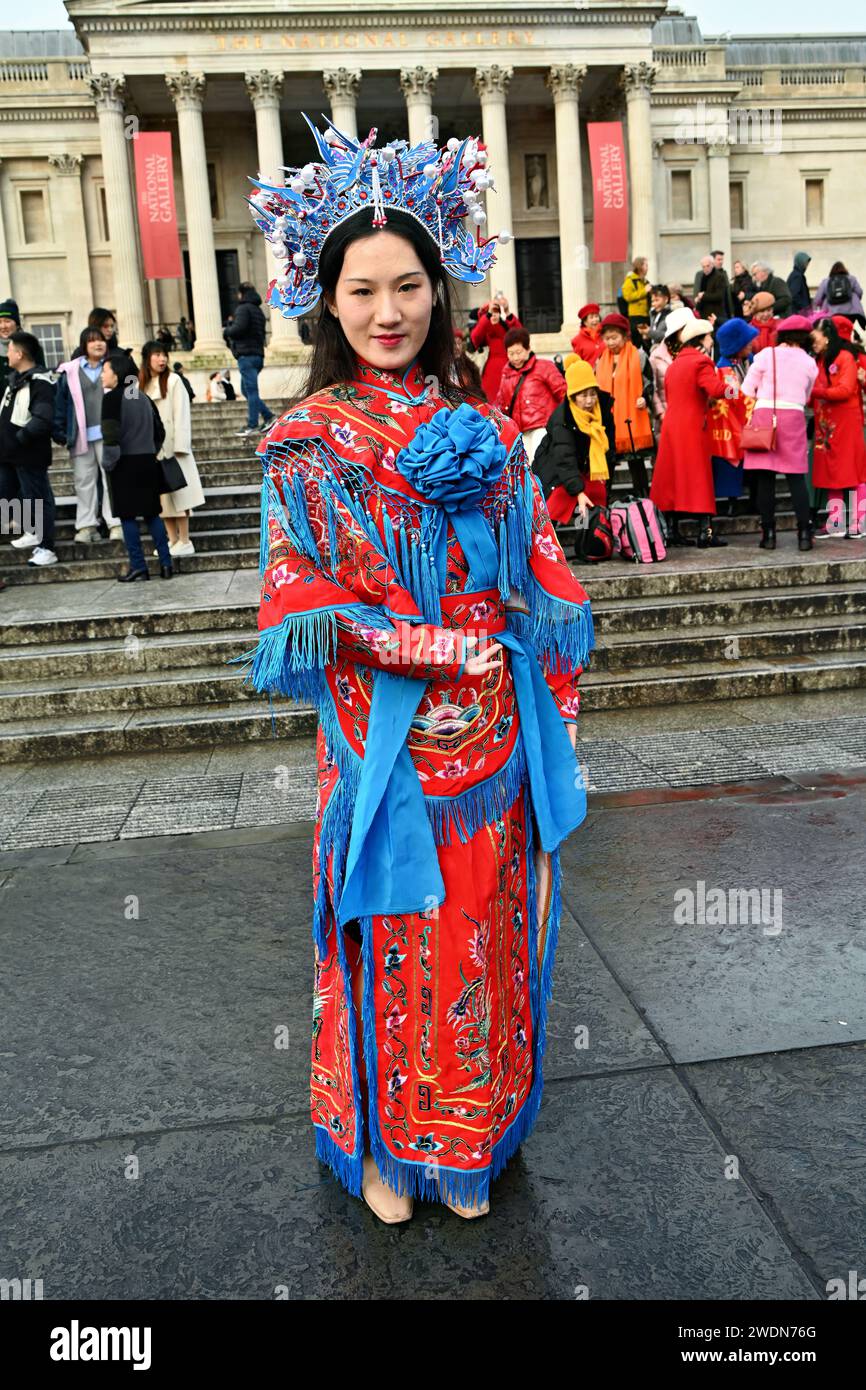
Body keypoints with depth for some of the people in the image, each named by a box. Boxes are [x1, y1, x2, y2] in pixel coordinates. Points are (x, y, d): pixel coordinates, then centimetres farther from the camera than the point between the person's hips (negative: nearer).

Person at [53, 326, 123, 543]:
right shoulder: (70, 372, 7)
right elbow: (60, 401, 6)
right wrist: (59, 431, 0)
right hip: (81, 435, 1)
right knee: (84, 480, 3)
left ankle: (116, 524, 1)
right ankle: (86, 525, 7)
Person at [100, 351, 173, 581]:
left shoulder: (112, 398, -11)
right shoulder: (144, 397, 10)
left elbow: (111, 435, -18)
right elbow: (159, 431, 14)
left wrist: (108, 463, -8)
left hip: (125, 465, -6)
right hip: (147, 462, 6)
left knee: (128, 515, 0)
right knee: (152, 513, 11)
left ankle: (138, 567, 0)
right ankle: (165, 563, 9)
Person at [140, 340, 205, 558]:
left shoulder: (173, 381, -1)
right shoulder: (141, 385, 13)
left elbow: (181, 414, -6)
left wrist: (180, 446, -14)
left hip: (171, 445, -5)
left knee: (177, 492, -7)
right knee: (161, 495, 3)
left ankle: (185, 542, -5)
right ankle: (173, 541, 8)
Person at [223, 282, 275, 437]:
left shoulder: (243, 308, -8)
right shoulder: (258, 310, 20)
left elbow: (239, 328, -20)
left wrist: (226, 331, 1)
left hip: (246, 355, -9)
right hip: (258, 354, 9)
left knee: (251, 391, -9)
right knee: (247, 390, 15)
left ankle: (252, 426, -9)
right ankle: (269, 416, 6)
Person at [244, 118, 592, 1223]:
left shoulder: (484, 432, 5)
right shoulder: (306, 443, -4)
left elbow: (541, 582, 7)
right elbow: (299, 607, -9)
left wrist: (553, 725, 1)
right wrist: (434, 647, -16)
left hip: (493, 742, 3)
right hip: (382, 745, -3)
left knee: (483, 939, 14)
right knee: (390, 948, 11)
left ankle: (467, 1143, 37)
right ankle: (383, 1147, 36)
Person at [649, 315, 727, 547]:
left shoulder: (674, 364, 15)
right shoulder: (701, 361, -9)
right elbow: (716, 389, -23)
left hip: (671, 426, 7)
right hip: (693, 427, -7)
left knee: (673, 476, 9)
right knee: (699, 478, -3)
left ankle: (672, 530, 11)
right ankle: (705, 531, -3)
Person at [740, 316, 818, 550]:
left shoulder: (765, 355, 2)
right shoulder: (809, 363, 9)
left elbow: (747, 391, 2)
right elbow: (806, 397, 15)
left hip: (763, 415, -1)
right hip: (794, 417, 1)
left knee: (765, 478, 2)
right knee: (796, 478, 4)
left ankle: (768, 533, 3)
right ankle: (804, 533, 0)